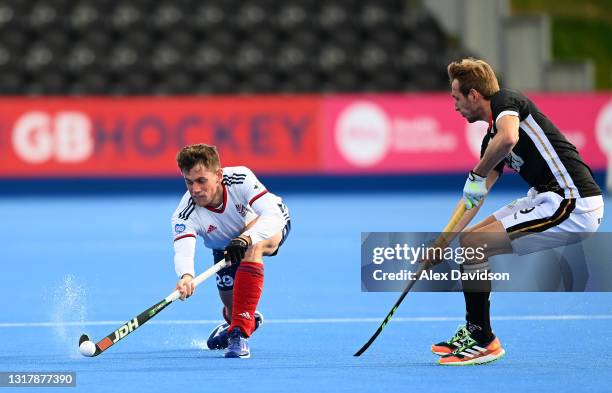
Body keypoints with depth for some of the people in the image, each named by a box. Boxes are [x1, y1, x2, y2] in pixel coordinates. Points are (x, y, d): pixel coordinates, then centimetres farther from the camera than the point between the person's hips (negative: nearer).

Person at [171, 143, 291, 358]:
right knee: (230, 302, -1)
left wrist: (245, 239, -64)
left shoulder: (240, 178, -37)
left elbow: (273, 214, -46)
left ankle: (239, 333, -38)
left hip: (272, 228, -4)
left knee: (252, 247, -37)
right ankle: (241, 319, 43)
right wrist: (186, 277, -74)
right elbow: (183, 252, -49)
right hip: (224, 246, 4)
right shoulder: (184, 215, -33)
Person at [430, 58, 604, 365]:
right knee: (468, 242, 17)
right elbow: (473, 197, 23)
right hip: (548, 199, 10)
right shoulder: (492, 137, 19)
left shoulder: (506, 100, -8)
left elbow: (508, 138, -32)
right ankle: (473, 333, 24)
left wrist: (478, 174, -16)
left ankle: (483, 342, -2)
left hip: (571, 205, -10)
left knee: (471, 244, -12)